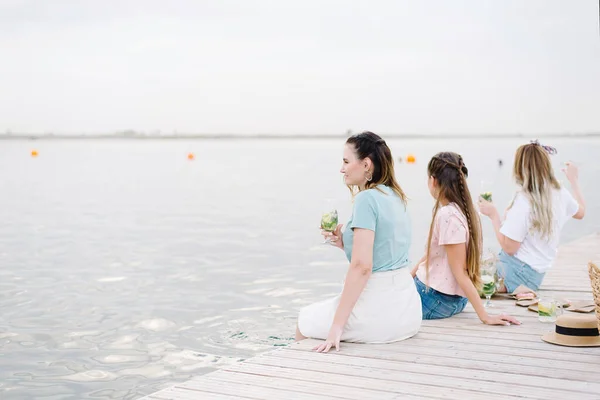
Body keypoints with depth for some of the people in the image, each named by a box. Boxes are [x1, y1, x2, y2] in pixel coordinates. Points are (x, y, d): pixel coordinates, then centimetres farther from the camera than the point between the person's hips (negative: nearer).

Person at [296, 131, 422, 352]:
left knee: (305, 320, 18)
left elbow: (362, 266, -23)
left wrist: (337, 326, -21)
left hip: (378, 312, -9)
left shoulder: (367, 198, -17)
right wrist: (345, 243, 7)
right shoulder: (395, 197, 10)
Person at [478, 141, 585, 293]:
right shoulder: (560, 194, 0)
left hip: (516, 273, -8)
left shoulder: (523, 202, -22)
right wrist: (574, 179, 37)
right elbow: (580, 212, 24)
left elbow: (509, 248, -18)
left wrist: (493, 214, -9)